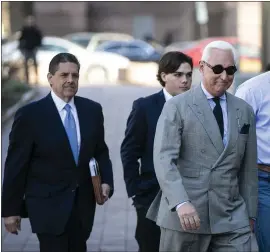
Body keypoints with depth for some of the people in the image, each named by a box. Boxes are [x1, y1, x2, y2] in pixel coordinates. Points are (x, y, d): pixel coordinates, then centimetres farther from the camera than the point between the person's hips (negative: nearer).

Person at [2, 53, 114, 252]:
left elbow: (100, 151, 13)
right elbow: (16, 164, -6)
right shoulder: (30, 114, -9)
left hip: (83, 204, 5)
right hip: (48, 206, -4)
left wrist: (106, 182, -5)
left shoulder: (92, 109, 4)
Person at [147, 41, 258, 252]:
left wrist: (250, 213, 15)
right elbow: (164, 159, -13)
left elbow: (248, 167, 17)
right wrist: (181, 203, -25)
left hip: (232, 220, 3)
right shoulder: (177, 107, -1)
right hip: (183, 216, -3)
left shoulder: (245, 111, 13)